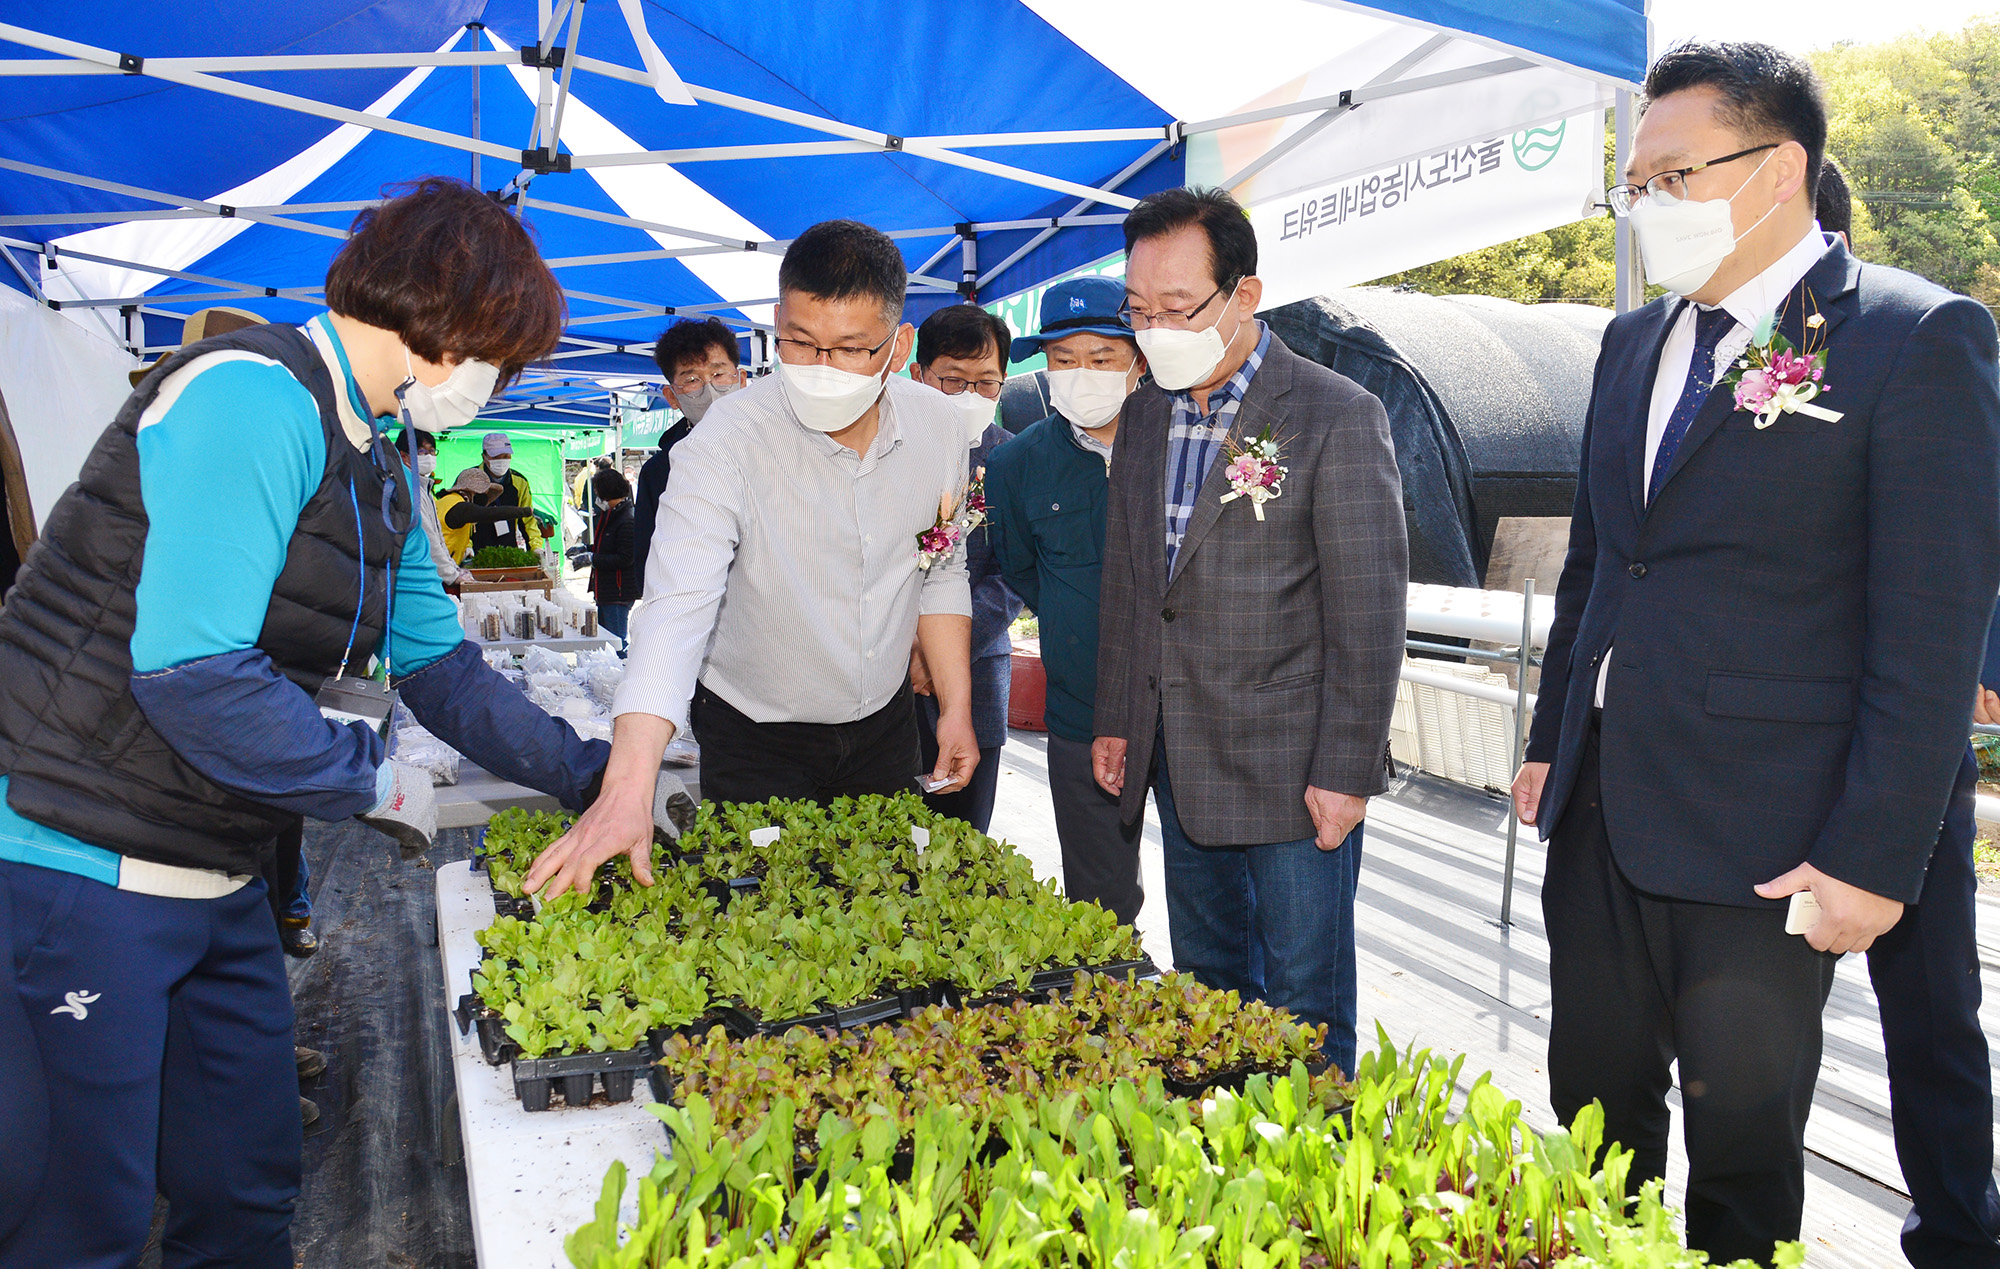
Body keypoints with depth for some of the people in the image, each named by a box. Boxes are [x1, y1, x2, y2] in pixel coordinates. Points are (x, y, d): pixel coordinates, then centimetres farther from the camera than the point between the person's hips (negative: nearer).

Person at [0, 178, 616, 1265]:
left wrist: (594, 775, 10)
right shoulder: (256, 399, -20)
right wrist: (377, 783, -14)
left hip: (218, 883, 9)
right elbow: (191, 674, -27)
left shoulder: (374, 472, 12)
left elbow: (442, 670, 16)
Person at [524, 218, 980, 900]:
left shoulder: (938, 426, -9)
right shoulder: (724, 443, -25)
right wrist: (629, 785, -48)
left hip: (884, 724, 4)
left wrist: (956, 707, 1)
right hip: (754, 739, -4)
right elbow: (678, 606, -37)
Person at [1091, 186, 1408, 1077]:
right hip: (1179, 761, 6)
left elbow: (1368, 613, -12)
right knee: (1204, 985, 17)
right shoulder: (1142, 417, 10)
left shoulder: (1339, 419, -11)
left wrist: (1346, 772, -13)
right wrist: (1115, 723, 14)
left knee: (1304, 1004, 4)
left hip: (1292, 768, -6)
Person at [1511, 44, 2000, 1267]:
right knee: (1594, 1107, 16)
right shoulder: (1636, 339, 11)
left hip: (1761, 838, -6)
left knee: (1742, 1144, 9)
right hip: (1599, 808, 6)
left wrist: (1874, 855, -15)